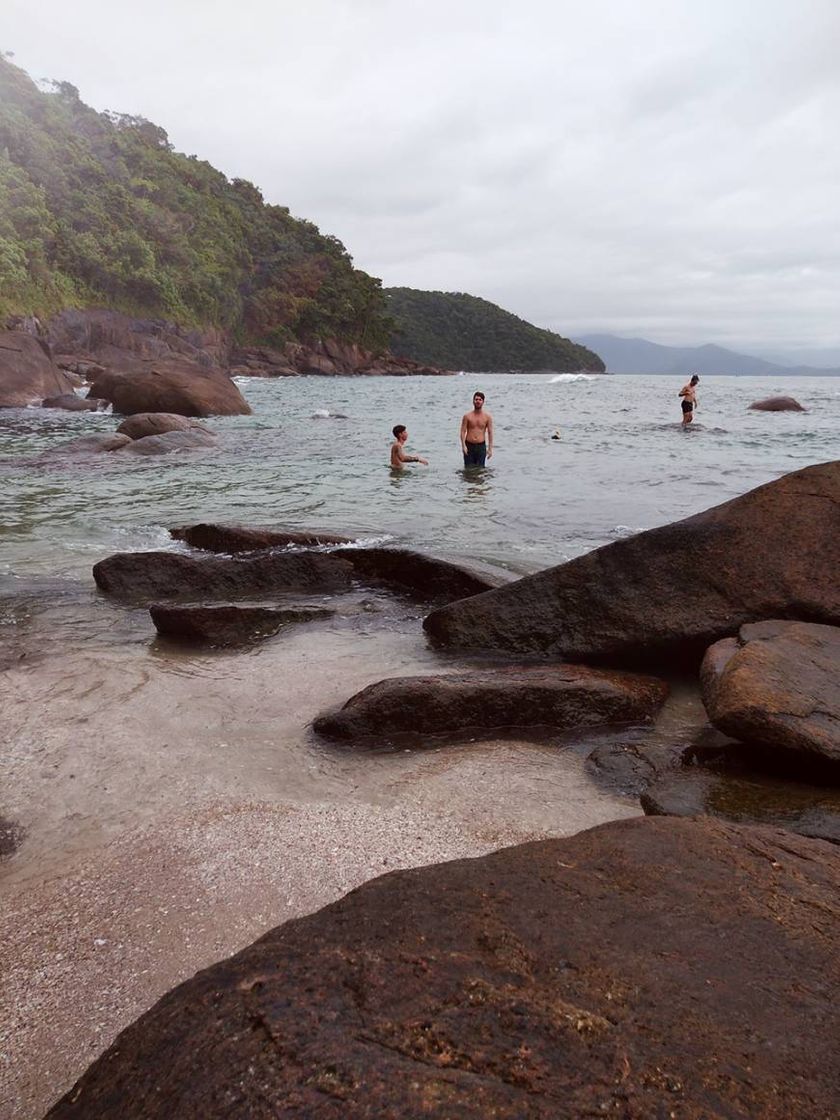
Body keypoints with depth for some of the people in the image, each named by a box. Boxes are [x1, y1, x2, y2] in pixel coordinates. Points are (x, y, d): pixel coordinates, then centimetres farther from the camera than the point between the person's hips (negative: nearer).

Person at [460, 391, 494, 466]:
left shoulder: (487, 416, 2)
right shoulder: (467, 416, 0)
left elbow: (490, 433, 4)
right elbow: (463, 431, -1)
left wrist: (490, 449, -1)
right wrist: (463, 446, -12)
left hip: (481, 446, 0)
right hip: (469, 446, 0)